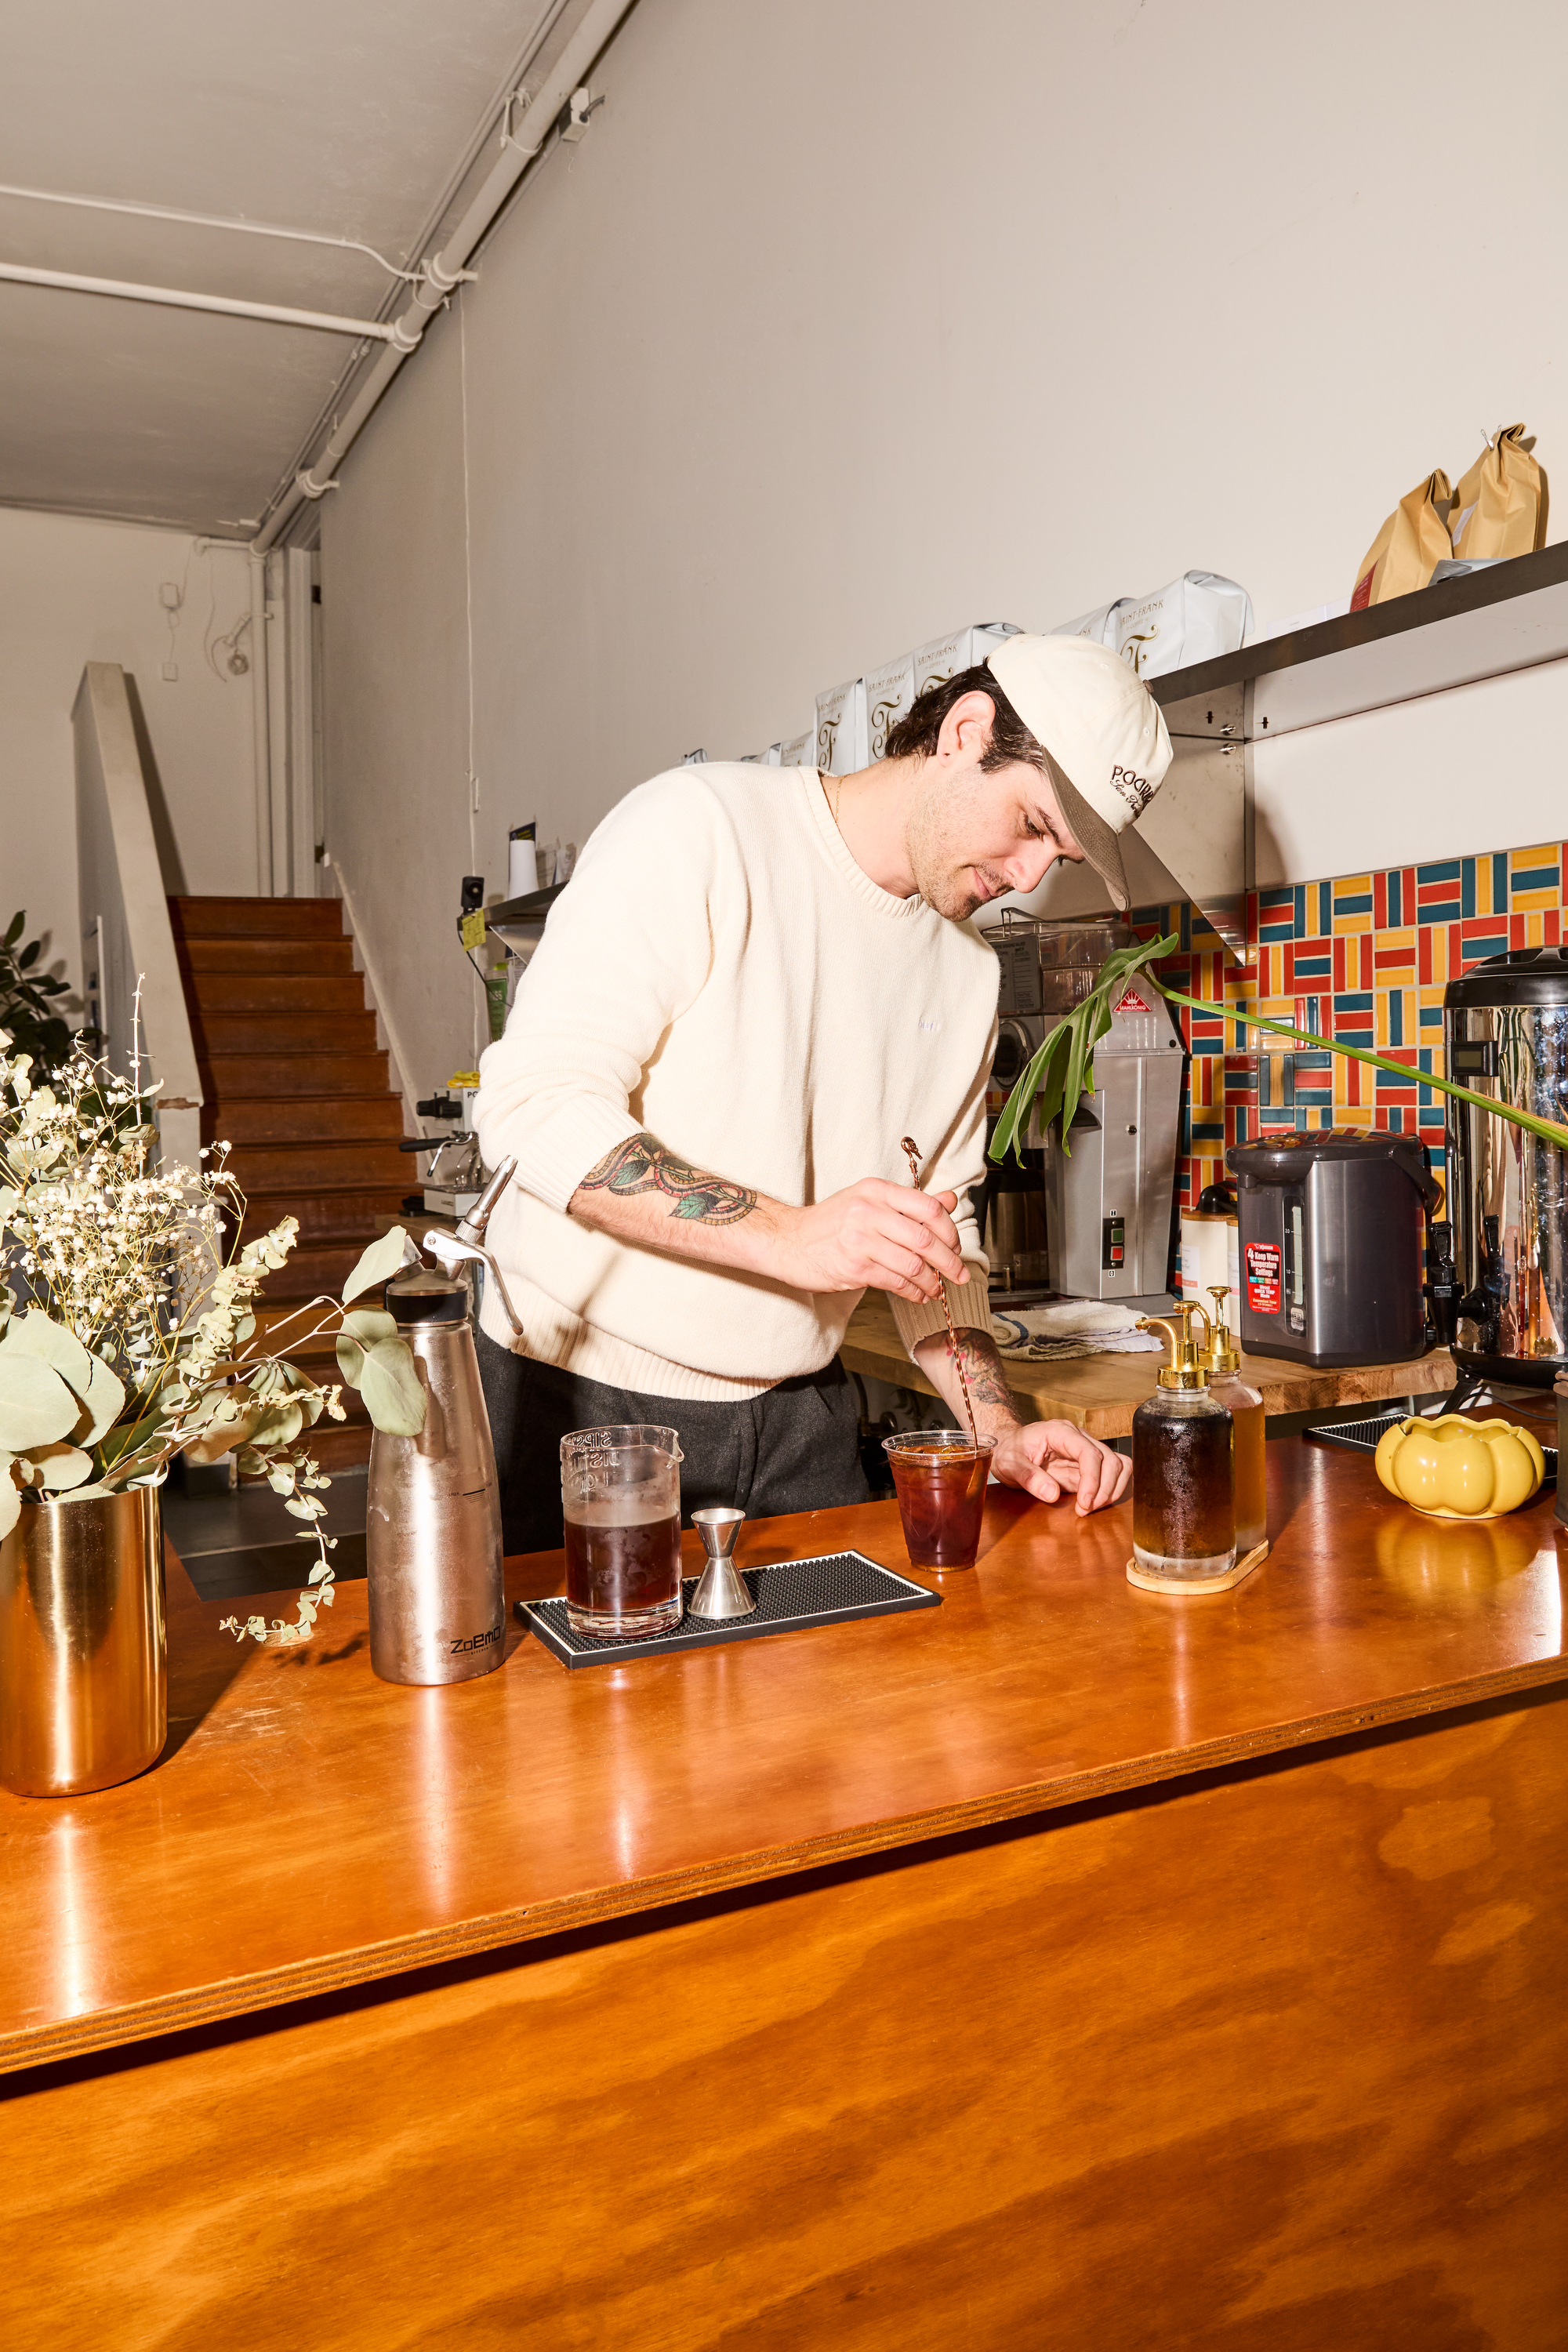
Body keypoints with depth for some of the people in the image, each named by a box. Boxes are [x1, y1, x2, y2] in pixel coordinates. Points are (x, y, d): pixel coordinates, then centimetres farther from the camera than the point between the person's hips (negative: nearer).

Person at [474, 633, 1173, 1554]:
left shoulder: (968, 972, 9)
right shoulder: (704, 826, -13)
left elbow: (937, 1229, 12)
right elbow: (534, 1108, -21)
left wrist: (1000, 1433, -1)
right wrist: (788, 1235, -29)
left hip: (801, 1416, 6)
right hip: (589, 1400, -5)